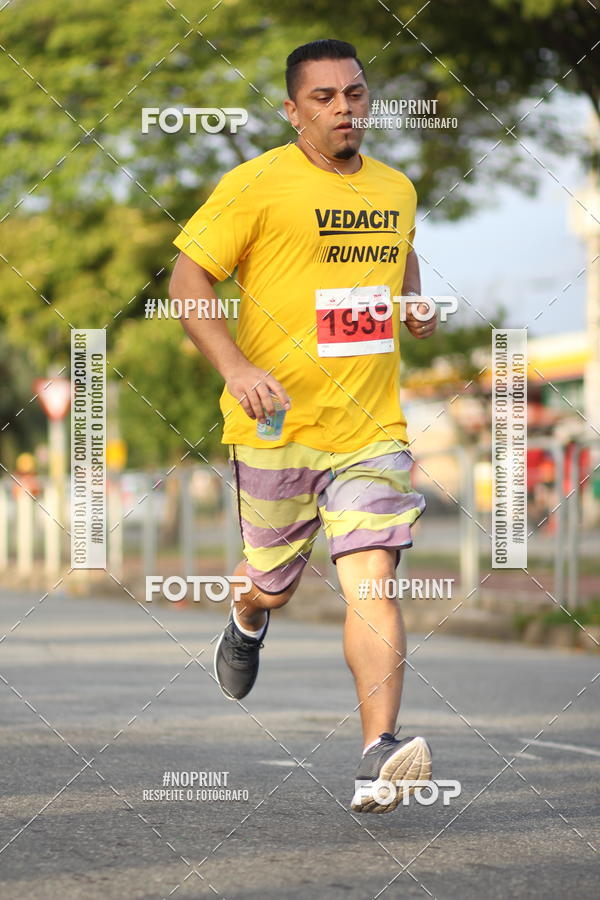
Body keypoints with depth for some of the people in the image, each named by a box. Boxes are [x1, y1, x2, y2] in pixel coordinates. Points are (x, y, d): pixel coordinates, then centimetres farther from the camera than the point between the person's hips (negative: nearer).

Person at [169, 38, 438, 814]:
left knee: (372, 582, -14)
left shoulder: (396, 190, 11)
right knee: (274, 585, 13)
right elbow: (187, 282, -7)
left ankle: (378, 758, -21)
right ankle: (247, 618, 52)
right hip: (275, 427, -2)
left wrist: (416, 305, 9)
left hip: (371, 429, 3)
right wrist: (236, 368, -20)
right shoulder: (256, 185, -7)